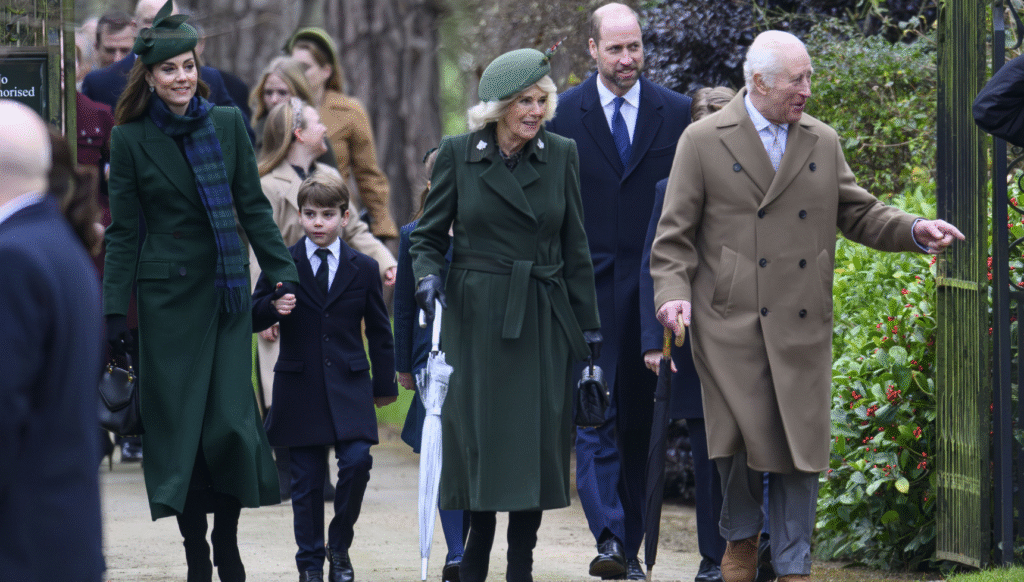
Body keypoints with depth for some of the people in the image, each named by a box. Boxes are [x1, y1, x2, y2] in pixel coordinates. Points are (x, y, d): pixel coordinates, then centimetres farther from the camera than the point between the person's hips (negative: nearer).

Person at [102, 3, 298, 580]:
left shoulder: (228, 124, 3)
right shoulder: (131, 138, -1)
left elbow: (254, 208, 7)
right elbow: (122, 231, 2)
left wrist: (285, 275, 2)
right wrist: (115, 311, -3)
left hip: (227, 290, 1)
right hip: (167, 293, -1)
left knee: (231, 419, -6)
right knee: (178, 420, 1)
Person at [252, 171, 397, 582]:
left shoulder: (363, 268, 6)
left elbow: (379, 331, 12)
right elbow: (253, 318, 4)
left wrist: (384, 385, 14)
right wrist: (273, 307, -18)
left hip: (349, 386, 0)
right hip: (299, 389, 0)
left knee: (357, 461, -14)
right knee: (306, 479, 1)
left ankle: (339, 546, 5)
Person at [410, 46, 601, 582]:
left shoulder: (561, 155, 5)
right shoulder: (458, 155, -1)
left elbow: (575, 249, 9)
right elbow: (429, 235, 5)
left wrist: (588, 323, 8)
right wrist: (427, 276, -16)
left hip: (542, 321, 2)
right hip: (477, 317, -1)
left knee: (537, 442, 0)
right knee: (480, 435, -1)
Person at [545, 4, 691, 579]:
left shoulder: (676, 113, 5)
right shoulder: (563, 114, 2)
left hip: (650, 289, 2)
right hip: (588, 288, -2)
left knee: (638, 420, 7)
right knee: (595, 414, -12)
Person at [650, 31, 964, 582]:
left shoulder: (823, 142, 12)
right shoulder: (703, 141, 1)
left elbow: (858, 214, 16)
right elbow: (675, 235, 1)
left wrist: (915, 230, -2)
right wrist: (673, 294, -14)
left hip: (801, 329, 3)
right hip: (731, 325, -3)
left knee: (799, 450, 0)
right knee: (740, 439, -8)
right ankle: (741, 537, 18)